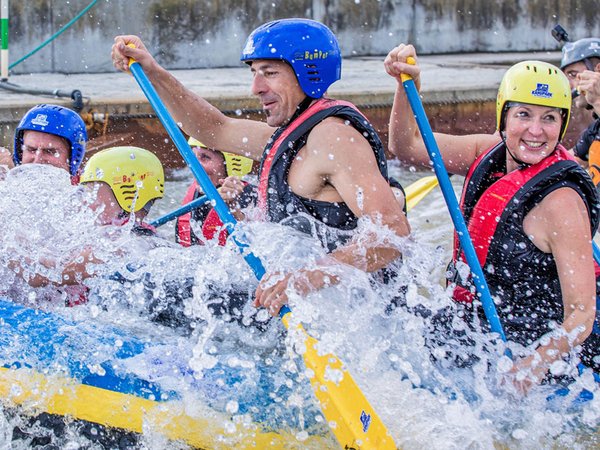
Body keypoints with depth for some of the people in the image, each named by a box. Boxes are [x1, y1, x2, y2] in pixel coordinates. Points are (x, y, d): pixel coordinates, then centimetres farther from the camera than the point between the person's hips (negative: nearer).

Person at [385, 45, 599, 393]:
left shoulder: (559, 200, -22)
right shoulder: (492, 152, 0)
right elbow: (407, 147, 6)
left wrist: (531, 368, -40)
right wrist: (408, 85, -11)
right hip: (484, 332, 8)